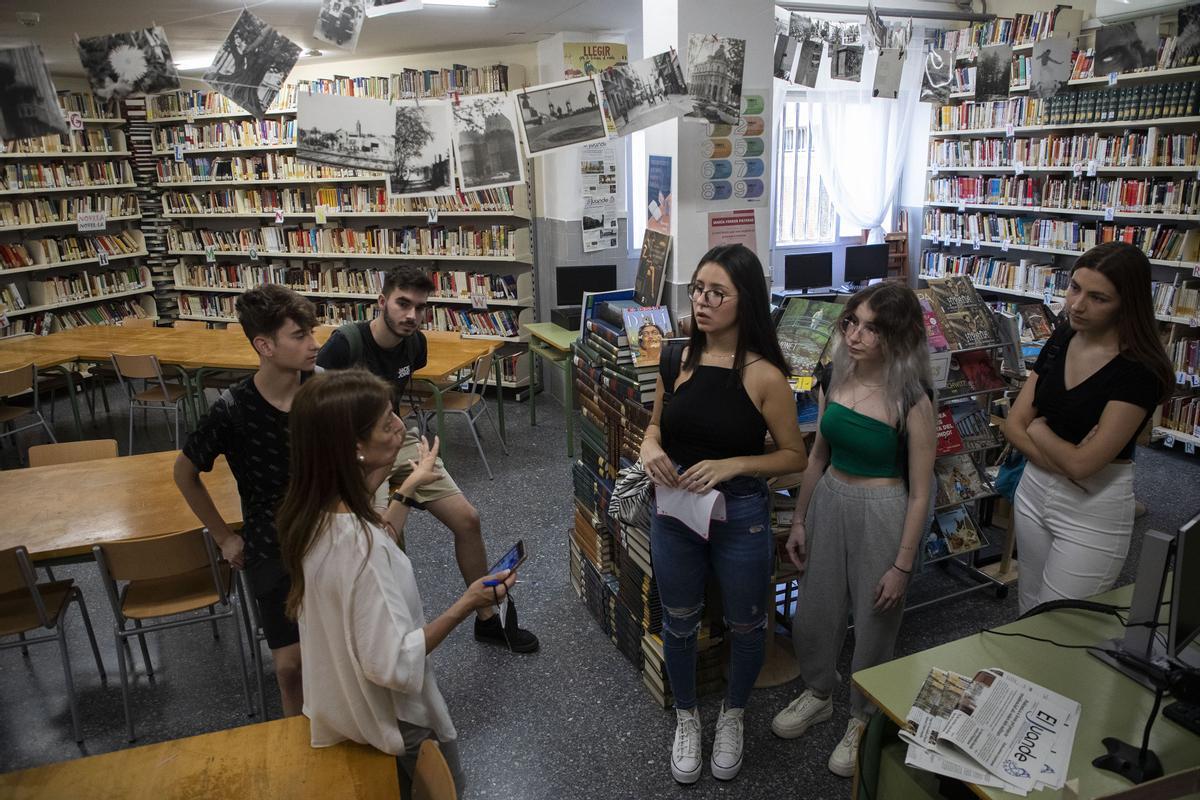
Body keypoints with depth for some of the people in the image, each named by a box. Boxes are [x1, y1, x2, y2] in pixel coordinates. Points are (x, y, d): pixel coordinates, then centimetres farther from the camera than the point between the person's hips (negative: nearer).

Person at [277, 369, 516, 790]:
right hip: (392, 719, -8)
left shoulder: (311, 509, -12)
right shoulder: (359, 544, -39)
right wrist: (467, 604, -28)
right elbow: (394, 665, -34)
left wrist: (407, 487, 13)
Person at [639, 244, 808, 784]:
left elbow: (795, 455, -9)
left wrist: (731, 464, -23)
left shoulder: (764, 375, -17)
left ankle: (732, 715, 48)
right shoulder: (676, 360, -5)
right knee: (679, 623, 20)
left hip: (740, 516, -3)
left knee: (745, 625, 19)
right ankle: (686, 717, 46)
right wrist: (649, 445, -12)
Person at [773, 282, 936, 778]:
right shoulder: (834, 378, -3)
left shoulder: (911, 401, -18)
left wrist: (902, 564, -12)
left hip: (882, 513, -5)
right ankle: (817, 694, 45)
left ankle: (864, 719, 39)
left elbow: (919, 493, -13)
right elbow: (818, 456, 7)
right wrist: (799, 521, 10)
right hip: (829, 501, 5)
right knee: (812, 611, 17)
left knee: (873, 622, 13)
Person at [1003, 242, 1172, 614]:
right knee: (1028, 613, 20)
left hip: (1093, 510, -6)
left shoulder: (1140, 371, -19)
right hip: (1034, 489, 6)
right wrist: (1063, 459, -17)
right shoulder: (1060, 341, 0)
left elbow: (1083, 463, -24)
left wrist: (1039, 429, -6)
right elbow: (1013, 425, -2)